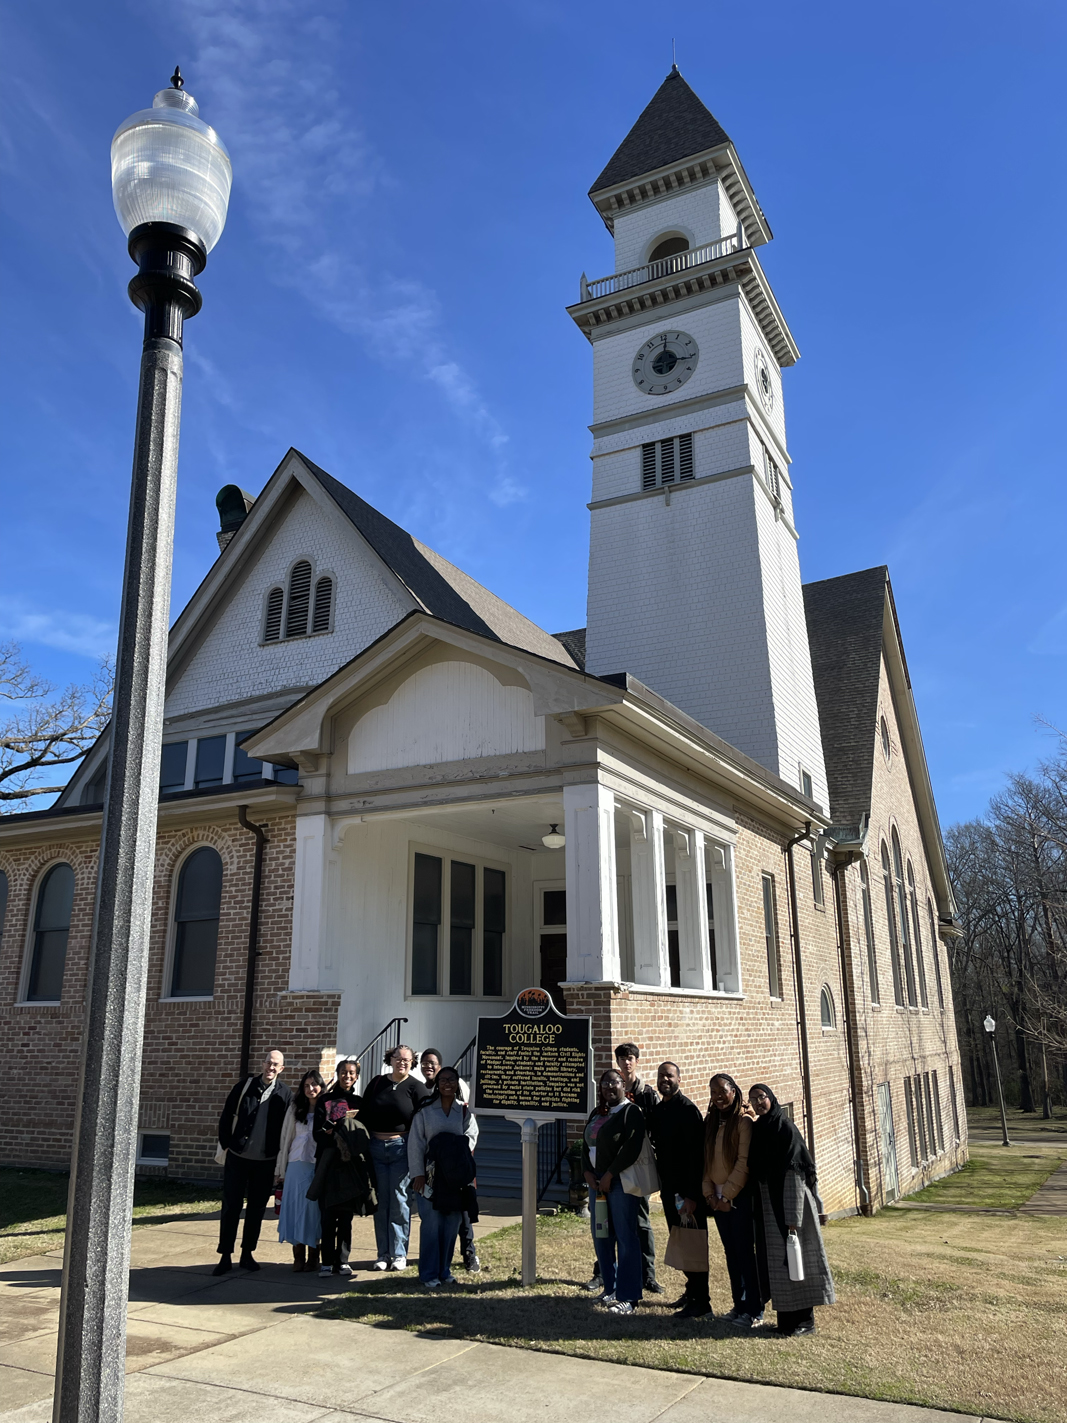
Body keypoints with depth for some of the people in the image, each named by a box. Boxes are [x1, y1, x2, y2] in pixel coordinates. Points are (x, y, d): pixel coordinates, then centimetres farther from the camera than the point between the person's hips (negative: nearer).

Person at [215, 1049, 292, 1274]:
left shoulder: (285, 1094, -2)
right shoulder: (243, 1087, -2)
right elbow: (226, 1117, 3)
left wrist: (280, 1155, -1)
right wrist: (226, 1145, -1)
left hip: (265, 1162, 0)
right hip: (237, 1157, 0)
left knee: (257, 1208, 8)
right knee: (231, 1206, 2)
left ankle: (247, 1254, 21)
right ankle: (225, 1256, 11)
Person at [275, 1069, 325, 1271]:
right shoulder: (295, 1109, 9)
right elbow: (285, 1139, 11)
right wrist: (280, 1171, 10)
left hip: (320, 1167, -2)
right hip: (297, 1166, 2)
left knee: (315, 1209, 1)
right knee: (296, 1209, 2)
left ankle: (313, 1257, 13)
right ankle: (298, 1257, 12)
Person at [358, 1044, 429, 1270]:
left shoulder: (416, 1087, -2)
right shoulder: (376, 1083, 8)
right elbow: (364, 1115, 10)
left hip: (401, 1149, -3)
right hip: (375, 1147, 3)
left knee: (399, 1202, 0)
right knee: (380, 1203, 7)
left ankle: (399, 1254, 10)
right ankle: (383, 1254, 16)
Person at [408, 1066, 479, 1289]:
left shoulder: (465, 1111, 8)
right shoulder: (425, 1110, 2)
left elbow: (471, 1137, 5)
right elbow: (415, 1143, 0)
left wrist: (456, 1150, -11)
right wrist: (418, 1174, -6)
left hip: (455, 1176, 2)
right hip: (431, 1174, -2)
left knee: (452, 1224, 5)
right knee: (431, 1223, -5)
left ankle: (444, 1270, 19)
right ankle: (428, 1274, 5)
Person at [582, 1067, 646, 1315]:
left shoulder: (631, 1112, -7)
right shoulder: (597, 1113, 16)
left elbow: (632, 1147, -16)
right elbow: (586, 1143, 16)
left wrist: (609, 1175, -15)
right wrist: (588, 1172, 1)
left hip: (620, 1181, -8)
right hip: (597, 1181, 8)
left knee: (625, 1237, -6)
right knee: (601, 1236, 11)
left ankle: (628, 1297, 0)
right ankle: (610, 1288, 25)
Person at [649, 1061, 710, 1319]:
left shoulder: (688, 1110, -15)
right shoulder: (656, 1111, 9)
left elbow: (696, 1155, -19)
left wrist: (692, 1195, -21)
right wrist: (662, 1184, 10)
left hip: (688, 1190, -8)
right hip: (669, 1188, 8)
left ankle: (701, 1302, 6)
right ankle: (692, 1290, 31)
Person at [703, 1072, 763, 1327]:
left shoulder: (743, 1122, -12)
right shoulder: (711, 1123, 9)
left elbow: (744, 1162, -16)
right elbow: (706, 1160, 10)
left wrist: (727, 1195, -14)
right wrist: (709, 1193, 1)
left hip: (739, 1197, -6)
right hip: (717, 1198, 6)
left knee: (745, 1251, -3)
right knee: (731, 1253, 11)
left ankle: (754, 1310, 6)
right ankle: (739, 1305, 20)